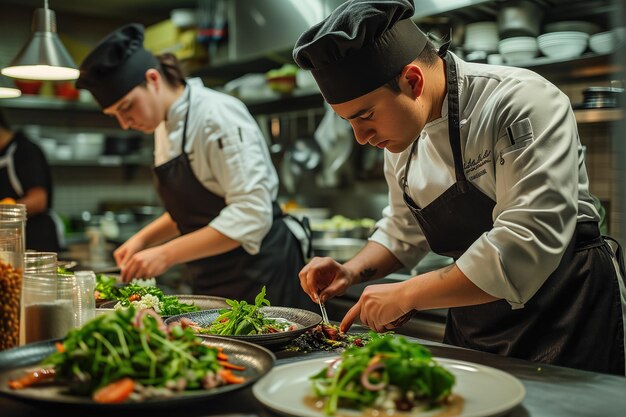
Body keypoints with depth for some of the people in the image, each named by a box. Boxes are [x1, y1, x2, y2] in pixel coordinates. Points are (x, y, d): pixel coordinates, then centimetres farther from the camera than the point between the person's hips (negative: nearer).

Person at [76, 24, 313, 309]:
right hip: (211, 283, 8)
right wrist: (144, 239, 3)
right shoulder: (166, 127, 8)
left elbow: (251, 213, -25)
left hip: (260, 273, -8)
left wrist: (167, 254, -24)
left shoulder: (219, 116, -18)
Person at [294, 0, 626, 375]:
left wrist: (406, 295, -26)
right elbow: (405, 230, 15)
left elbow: (527, 247, -31)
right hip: (473, 322, 7)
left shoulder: (522, 102, -23)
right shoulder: (402, 133, 1)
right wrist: (353, 272, -3)